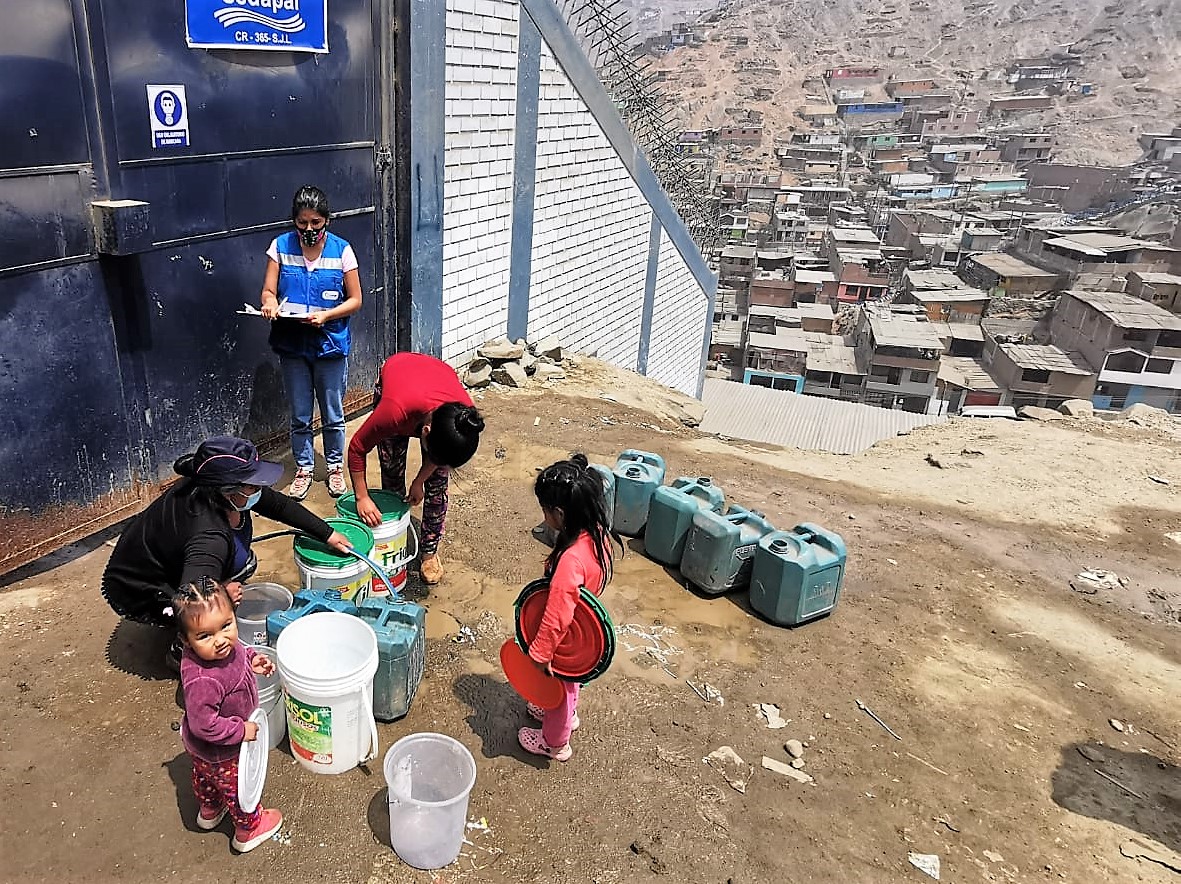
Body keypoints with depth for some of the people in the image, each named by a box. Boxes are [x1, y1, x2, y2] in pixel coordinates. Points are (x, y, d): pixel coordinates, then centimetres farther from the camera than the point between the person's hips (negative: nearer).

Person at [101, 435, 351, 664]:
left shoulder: (209, 487, -15)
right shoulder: (209, 537, -38)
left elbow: (279, 504, -2)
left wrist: (327, 534, 3)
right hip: (137, 593, -8)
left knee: (244, 562, 0)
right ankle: (183, 649, 0)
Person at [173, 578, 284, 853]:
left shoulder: (223, 643, -23)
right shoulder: (202, 680, -47)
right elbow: (204, 724, -38)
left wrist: (252, 660, -11)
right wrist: (240, 731, -27)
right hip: (219, 751, -7)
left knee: (204, 775, 36)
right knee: (237, 787, 22)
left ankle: (208, 811, 65)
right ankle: (248, 829, 50)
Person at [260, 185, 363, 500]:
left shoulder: (341, 250, -7)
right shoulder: (281, 246, -3)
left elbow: (355, 300, -5)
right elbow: (268, 291, -3)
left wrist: (325, 315, -21)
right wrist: (270, 302, -27)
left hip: (330, 344, -1)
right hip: (292, 345, 1)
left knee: (333, 415, 11)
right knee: (299, 416, 13)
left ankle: (335, 467, 30)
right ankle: (304, 468, 30)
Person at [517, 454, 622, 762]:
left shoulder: (571, 560, -41)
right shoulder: (598, 534, -15)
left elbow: (557, 617, -35)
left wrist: (539, 653, -22)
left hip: (564, 642, -7)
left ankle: (555, 743, 46)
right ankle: (567, 715, 60)